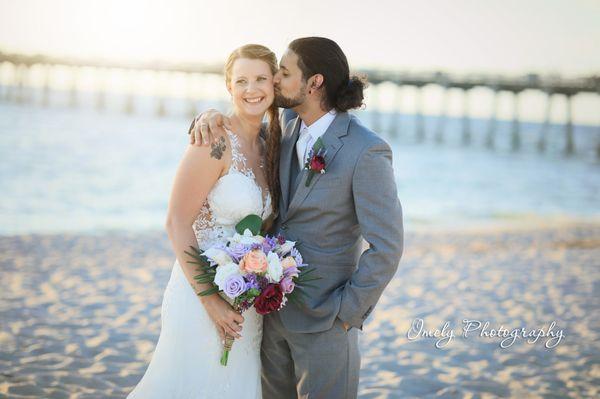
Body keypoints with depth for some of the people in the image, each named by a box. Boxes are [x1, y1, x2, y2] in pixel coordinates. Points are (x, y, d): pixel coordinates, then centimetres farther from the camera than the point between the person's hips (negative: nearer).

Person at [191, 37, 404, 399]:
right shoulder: (290, 134, 3)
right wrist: (211, 117, -3)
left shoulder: (366, 151, -19)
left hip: (323, 319, -7)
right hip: (275, 309, 7)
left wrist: (346, 311, -14)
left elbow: (387, 246, -19)